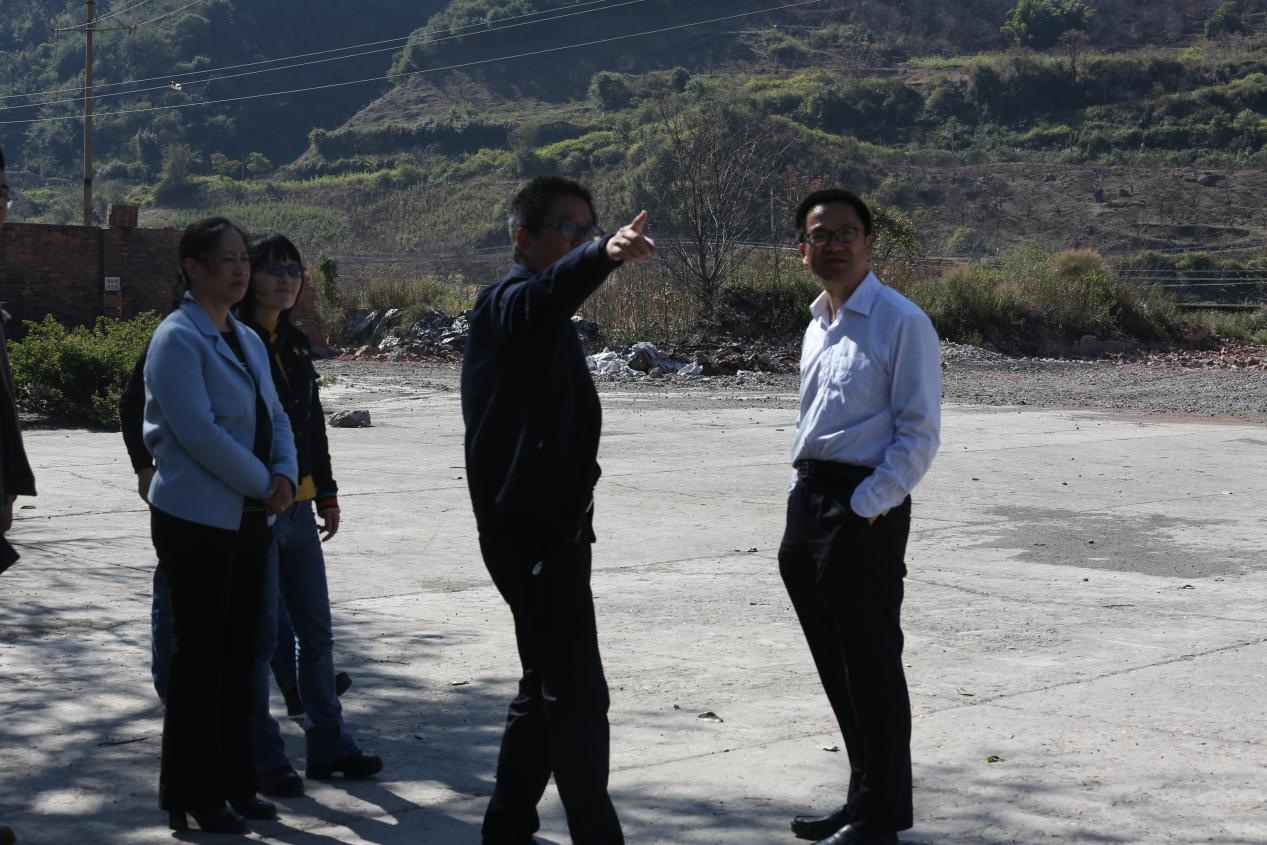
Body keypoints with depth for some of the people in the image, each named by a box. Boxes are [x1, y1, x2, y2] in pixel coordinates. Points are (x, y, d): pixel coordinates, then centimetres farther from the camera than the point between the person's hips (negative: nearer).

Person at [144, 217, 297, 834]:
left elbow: (275, 418, 14)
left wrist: (284, 475, -4)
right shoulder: (178, 340, -11)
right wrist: (263, 484, -14)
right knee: (200, 657, -2)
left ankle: (234, 785, 22)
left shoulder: (247, 340, 15)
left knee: (238, 655, 12)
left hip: (249, 518, 8)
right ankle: (193, 796, 8)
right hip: (196, 520, -8)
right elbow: (198, 432, -20)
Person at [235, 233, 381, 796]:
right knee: (260, 637, -1)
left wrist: (326, 495, 19)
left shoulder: (296, 343, 12)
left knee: (316, 631, 13)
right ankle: (262, 759, 10)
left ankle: (328, 746, 23)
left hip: (298, 507, 8)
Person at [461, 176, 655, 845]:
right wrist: (604, 255, -57)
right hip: (530, 530, -11)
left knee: (549, 688, 16)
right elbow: (554, 289, -37)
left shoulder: (544, 319, 19)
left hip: (549, 524, 11)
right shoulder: (510, 302, -13)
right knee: (578, 695, -11)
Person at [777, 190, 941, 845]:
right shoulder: (817, 327, 16)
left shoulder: (901, 323, -9)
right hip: (808, 499, 8)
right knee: (837, 667, 15)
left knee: (871, 667, -1)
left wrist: (864, 509, -17)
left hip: (864, 511, -8)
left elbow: (920, 434, -13)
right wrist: (802, 500, 13)